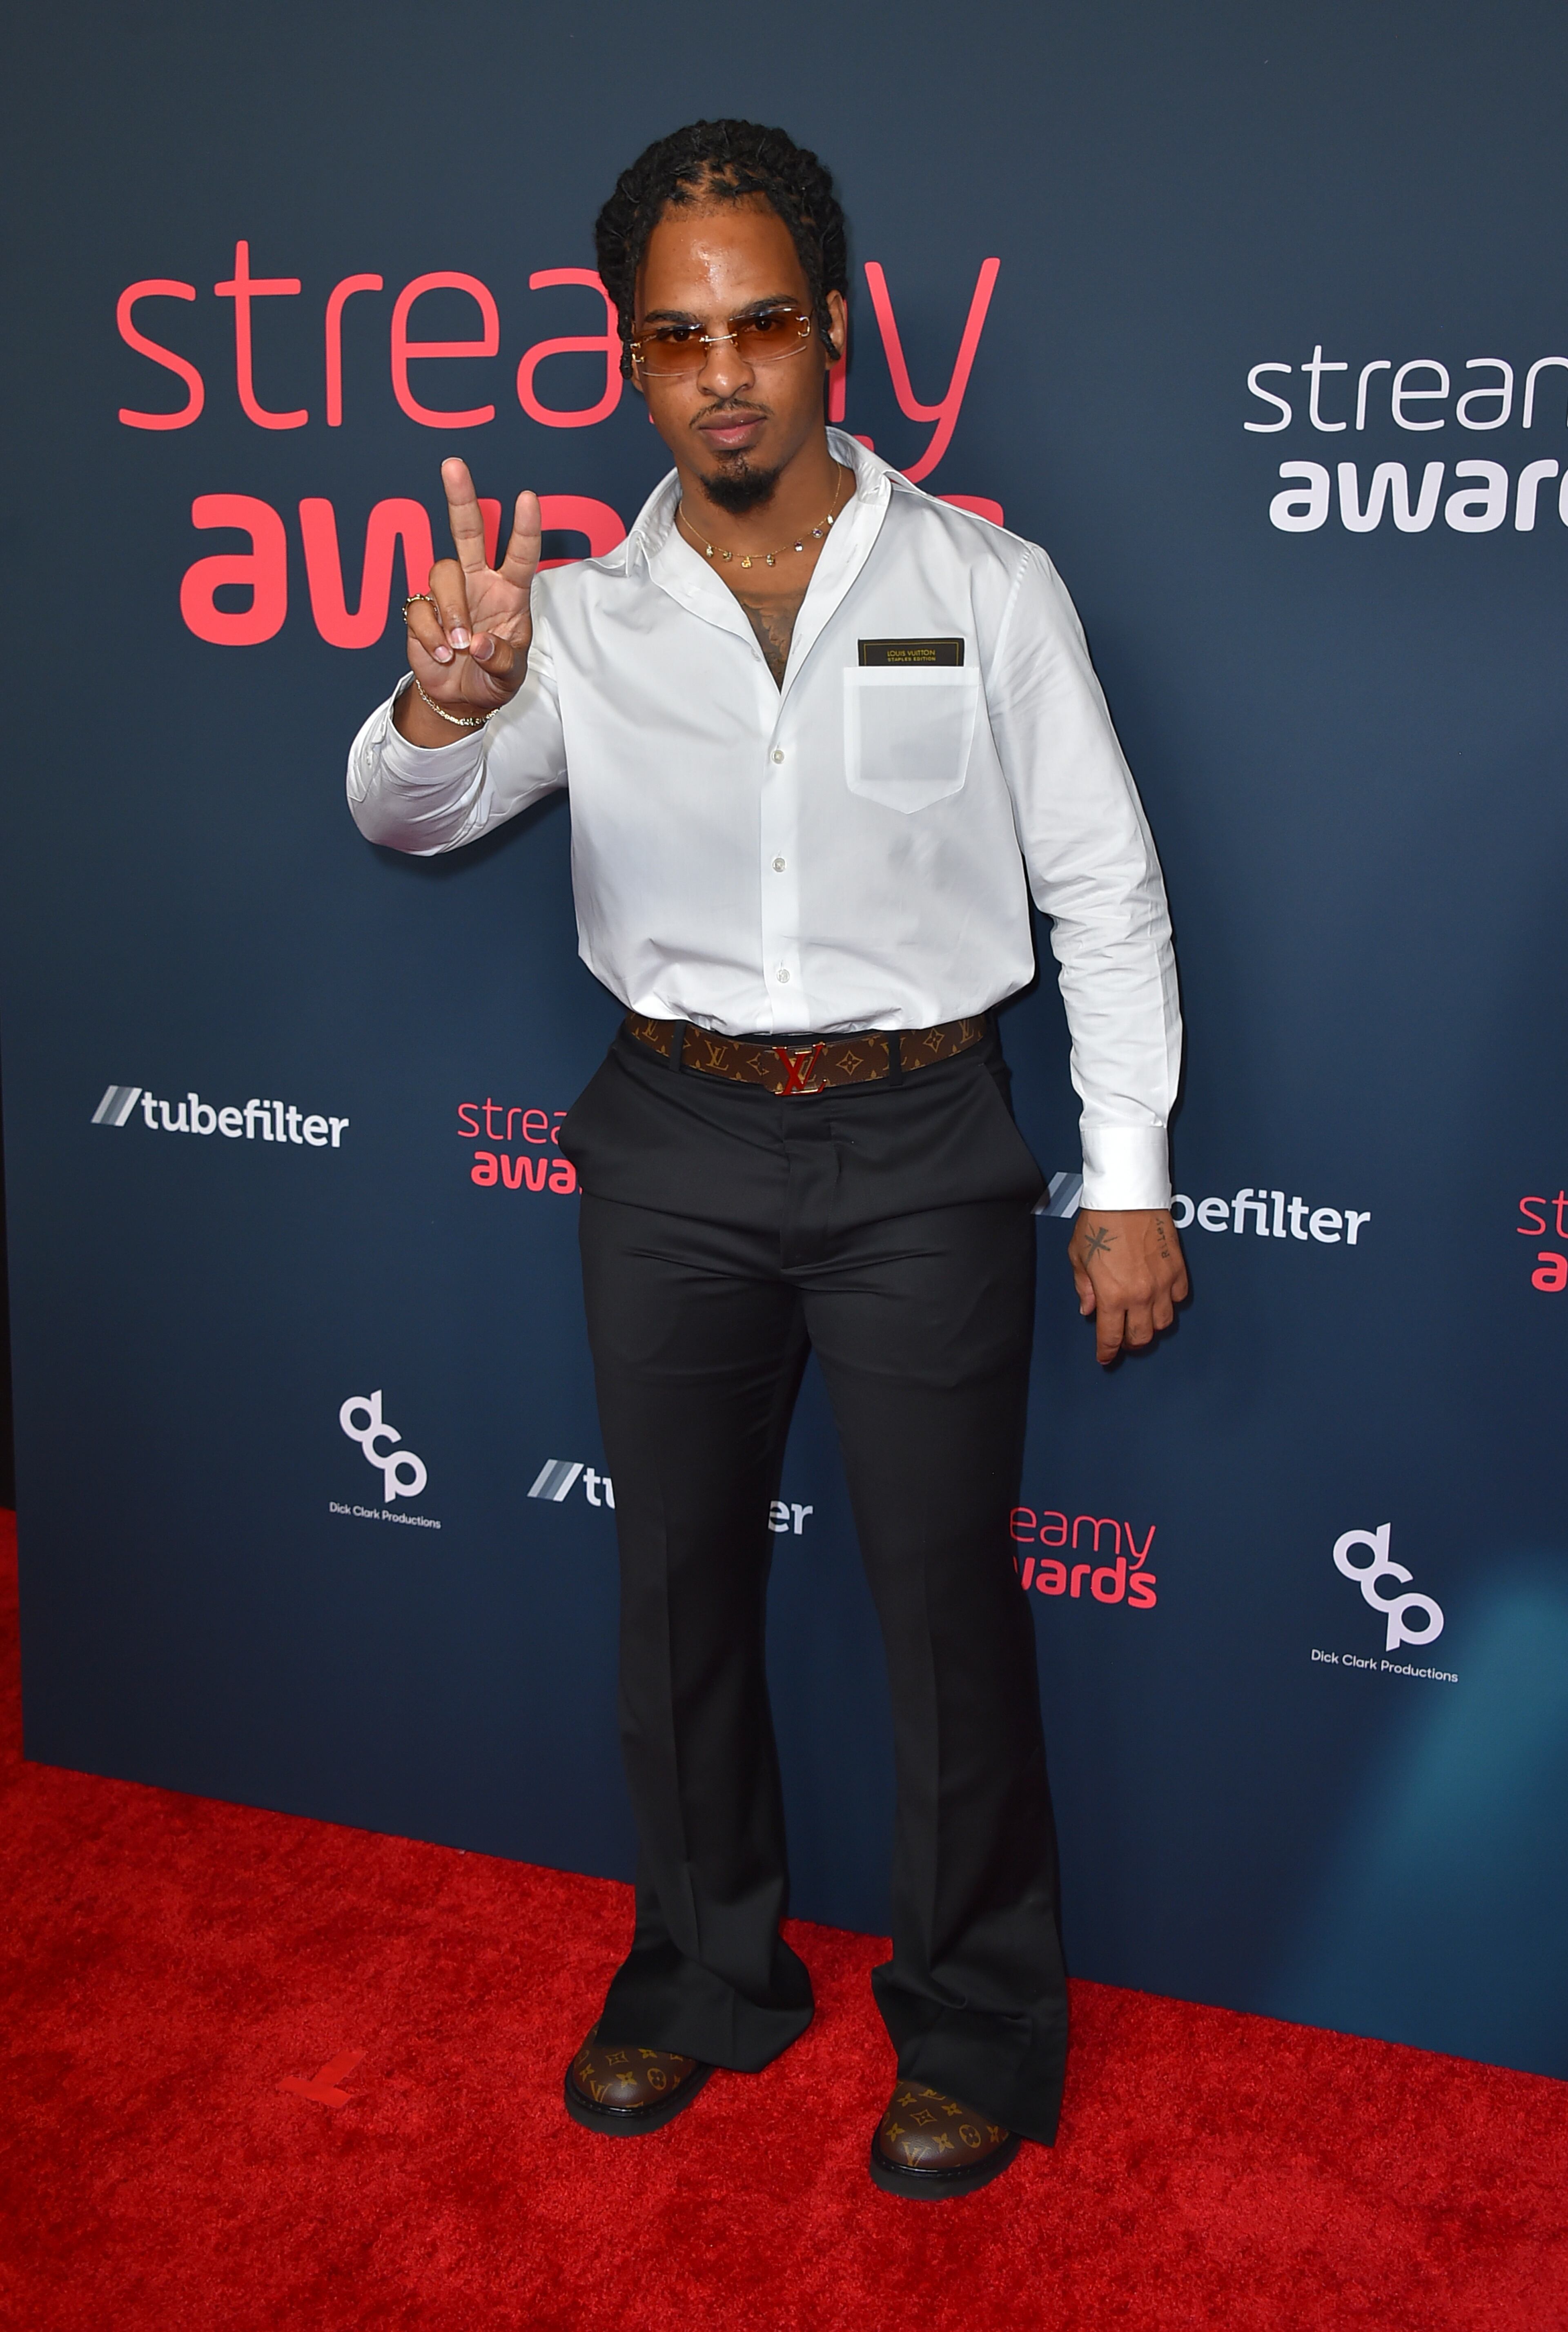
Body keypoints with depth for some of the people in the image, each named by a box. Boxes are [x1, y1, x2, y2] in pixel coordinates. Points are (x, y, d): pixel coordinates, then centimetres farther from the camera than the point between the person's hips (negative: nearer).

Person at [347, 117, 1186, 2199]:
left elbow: (1107, 892, -1)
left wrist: (1129, 1182, -5)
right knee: (680, 1581, 14)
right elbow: (405, 817, -7)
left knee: (949, 1598, 5)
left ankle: (978, 2026, 26)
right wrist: (448, 695, -30)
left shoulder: (985, 586, -3)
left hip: (920, 1147, -2)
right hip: (676, 1148, 3)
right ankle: (710, 1976, 36)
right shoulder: (585, 619, 3)